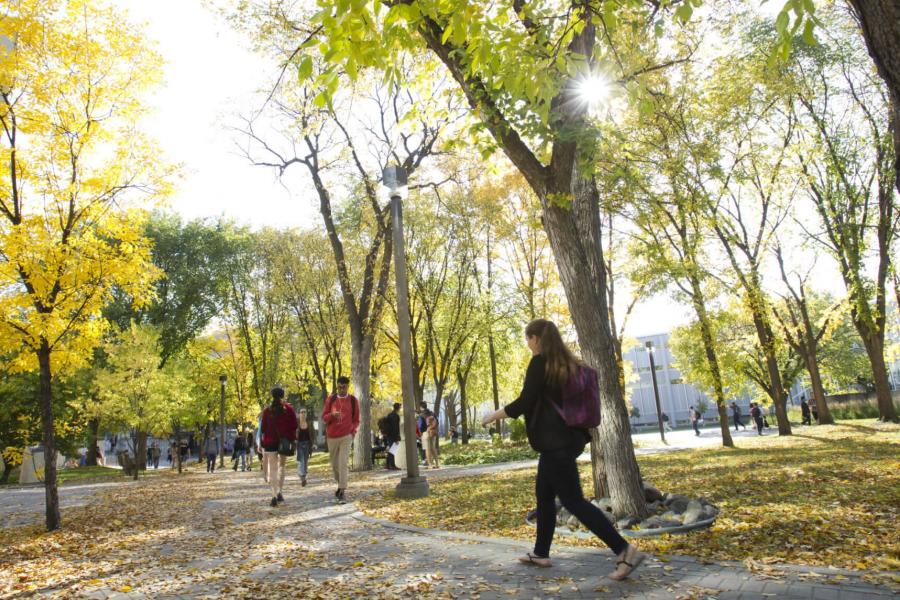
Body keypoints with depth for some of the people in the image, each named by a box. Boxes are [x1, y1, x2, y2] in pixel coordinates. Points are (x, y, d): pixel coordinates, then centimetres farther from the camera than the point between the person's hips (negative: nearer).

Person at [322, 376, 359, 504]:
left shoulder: (353, 400, 2)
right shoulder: (330, 399, 4)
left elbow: (356, 420, 9)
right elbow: (324, 418, 4)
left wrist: (353, 431, -6)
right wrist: (332, 415, -17)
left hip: (346, 436, -2)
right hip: (331, 436, 2)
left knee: (343, 463, -12)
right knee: (334, 464, 11)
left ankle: (342, 492, -10)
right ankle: (341, 484, 34)